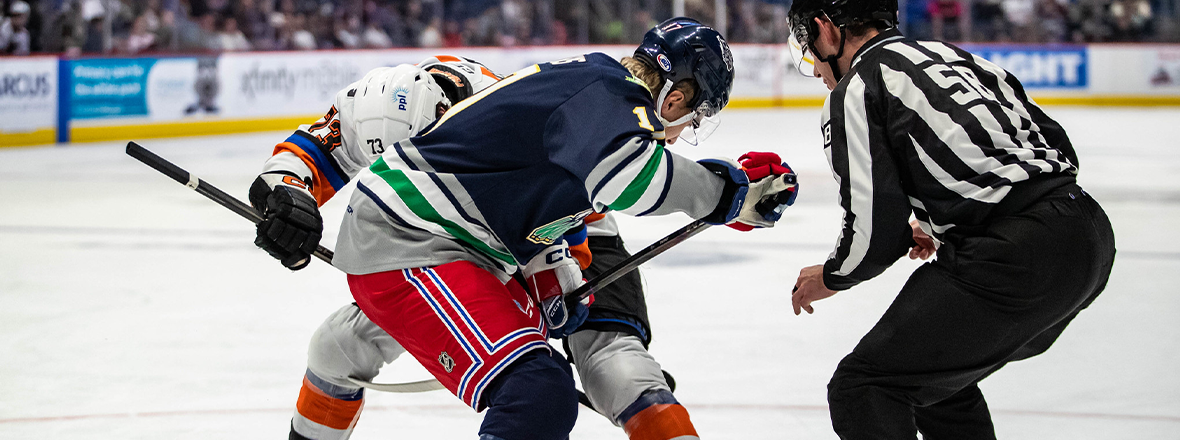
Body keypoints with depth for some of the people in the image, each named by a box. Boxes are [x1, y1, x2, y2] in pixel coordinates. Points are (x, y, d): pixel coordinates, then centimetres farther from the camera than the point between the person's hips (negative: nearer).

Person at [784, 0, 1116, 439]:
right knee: (939, 378, 28)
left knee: (862, 388, -3)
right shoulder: (950, 54, 23)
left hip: (1013, 261, -9)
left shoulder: (853, 92, 0)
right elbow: (1056, 145, 22)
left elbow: (877, 233, -6)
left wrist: (830, 278, 16)